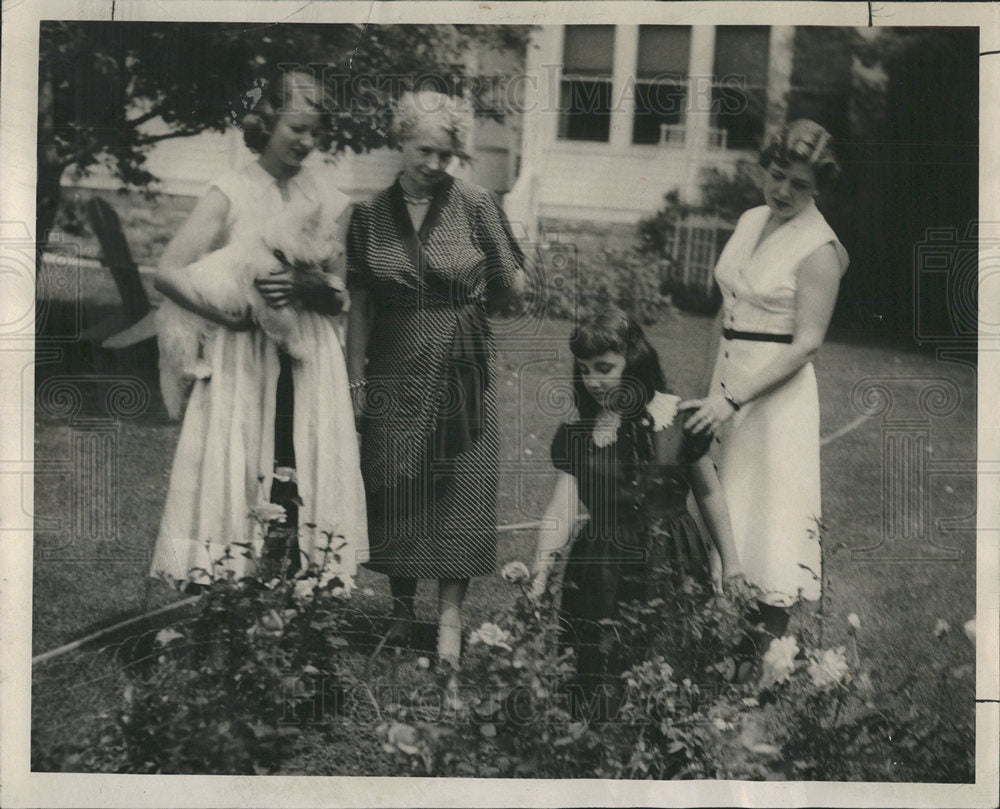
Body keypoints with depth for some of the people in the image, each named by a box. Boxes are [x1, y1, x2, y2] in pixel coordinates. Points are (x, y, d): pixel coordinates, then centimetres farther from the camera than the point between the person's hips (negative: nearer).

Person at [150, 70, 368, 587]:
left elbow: (340, 295, 4)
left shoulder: (329, 200, 8)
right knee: (231, 479, -2)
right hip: (242, 358, -2)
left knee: (306, 480, 0)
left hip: (310, 365, 3)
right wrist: (236, 313, -13)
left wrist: (301, 287, -16)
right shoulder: (230, 195, -1)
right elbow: (168, 273, -6)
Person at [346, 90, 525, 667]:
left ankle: (451, 619, 6)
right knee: (394, 493, 6)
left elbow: (512, 292, 3)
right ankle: (402, 612, 20)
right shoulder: (371, 215, 3)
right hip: (395, 375, 2)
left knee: (456, 493, 0)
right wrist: (356, 379, 5)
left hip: (461, 371, -2)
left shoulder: (475, 206, -2)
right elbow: (360, 305, 7)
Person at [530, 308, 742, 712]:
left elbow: (708, 492, 9)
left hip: (676, 563, 0)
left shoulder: (677, 417, -2)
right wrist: (538, 578, -20)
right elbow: (560, 511, -8)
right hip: (604, 570, 0)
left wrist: (730, 560, 13)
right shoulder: (575, 435, 0)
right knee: (601, 680, -2)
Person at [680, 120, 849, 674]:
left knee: (773, 503, -4)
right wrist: (714, 387, 16)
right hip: (730, 374, 8)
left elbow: (807, 343, -17)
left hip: (781, 385, -8)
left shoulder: (818, 248, -13)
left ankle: (771, 643, 3)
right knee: (728, 493, 10)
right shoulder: (751, 221, 9)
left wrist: (731, 398, -22)